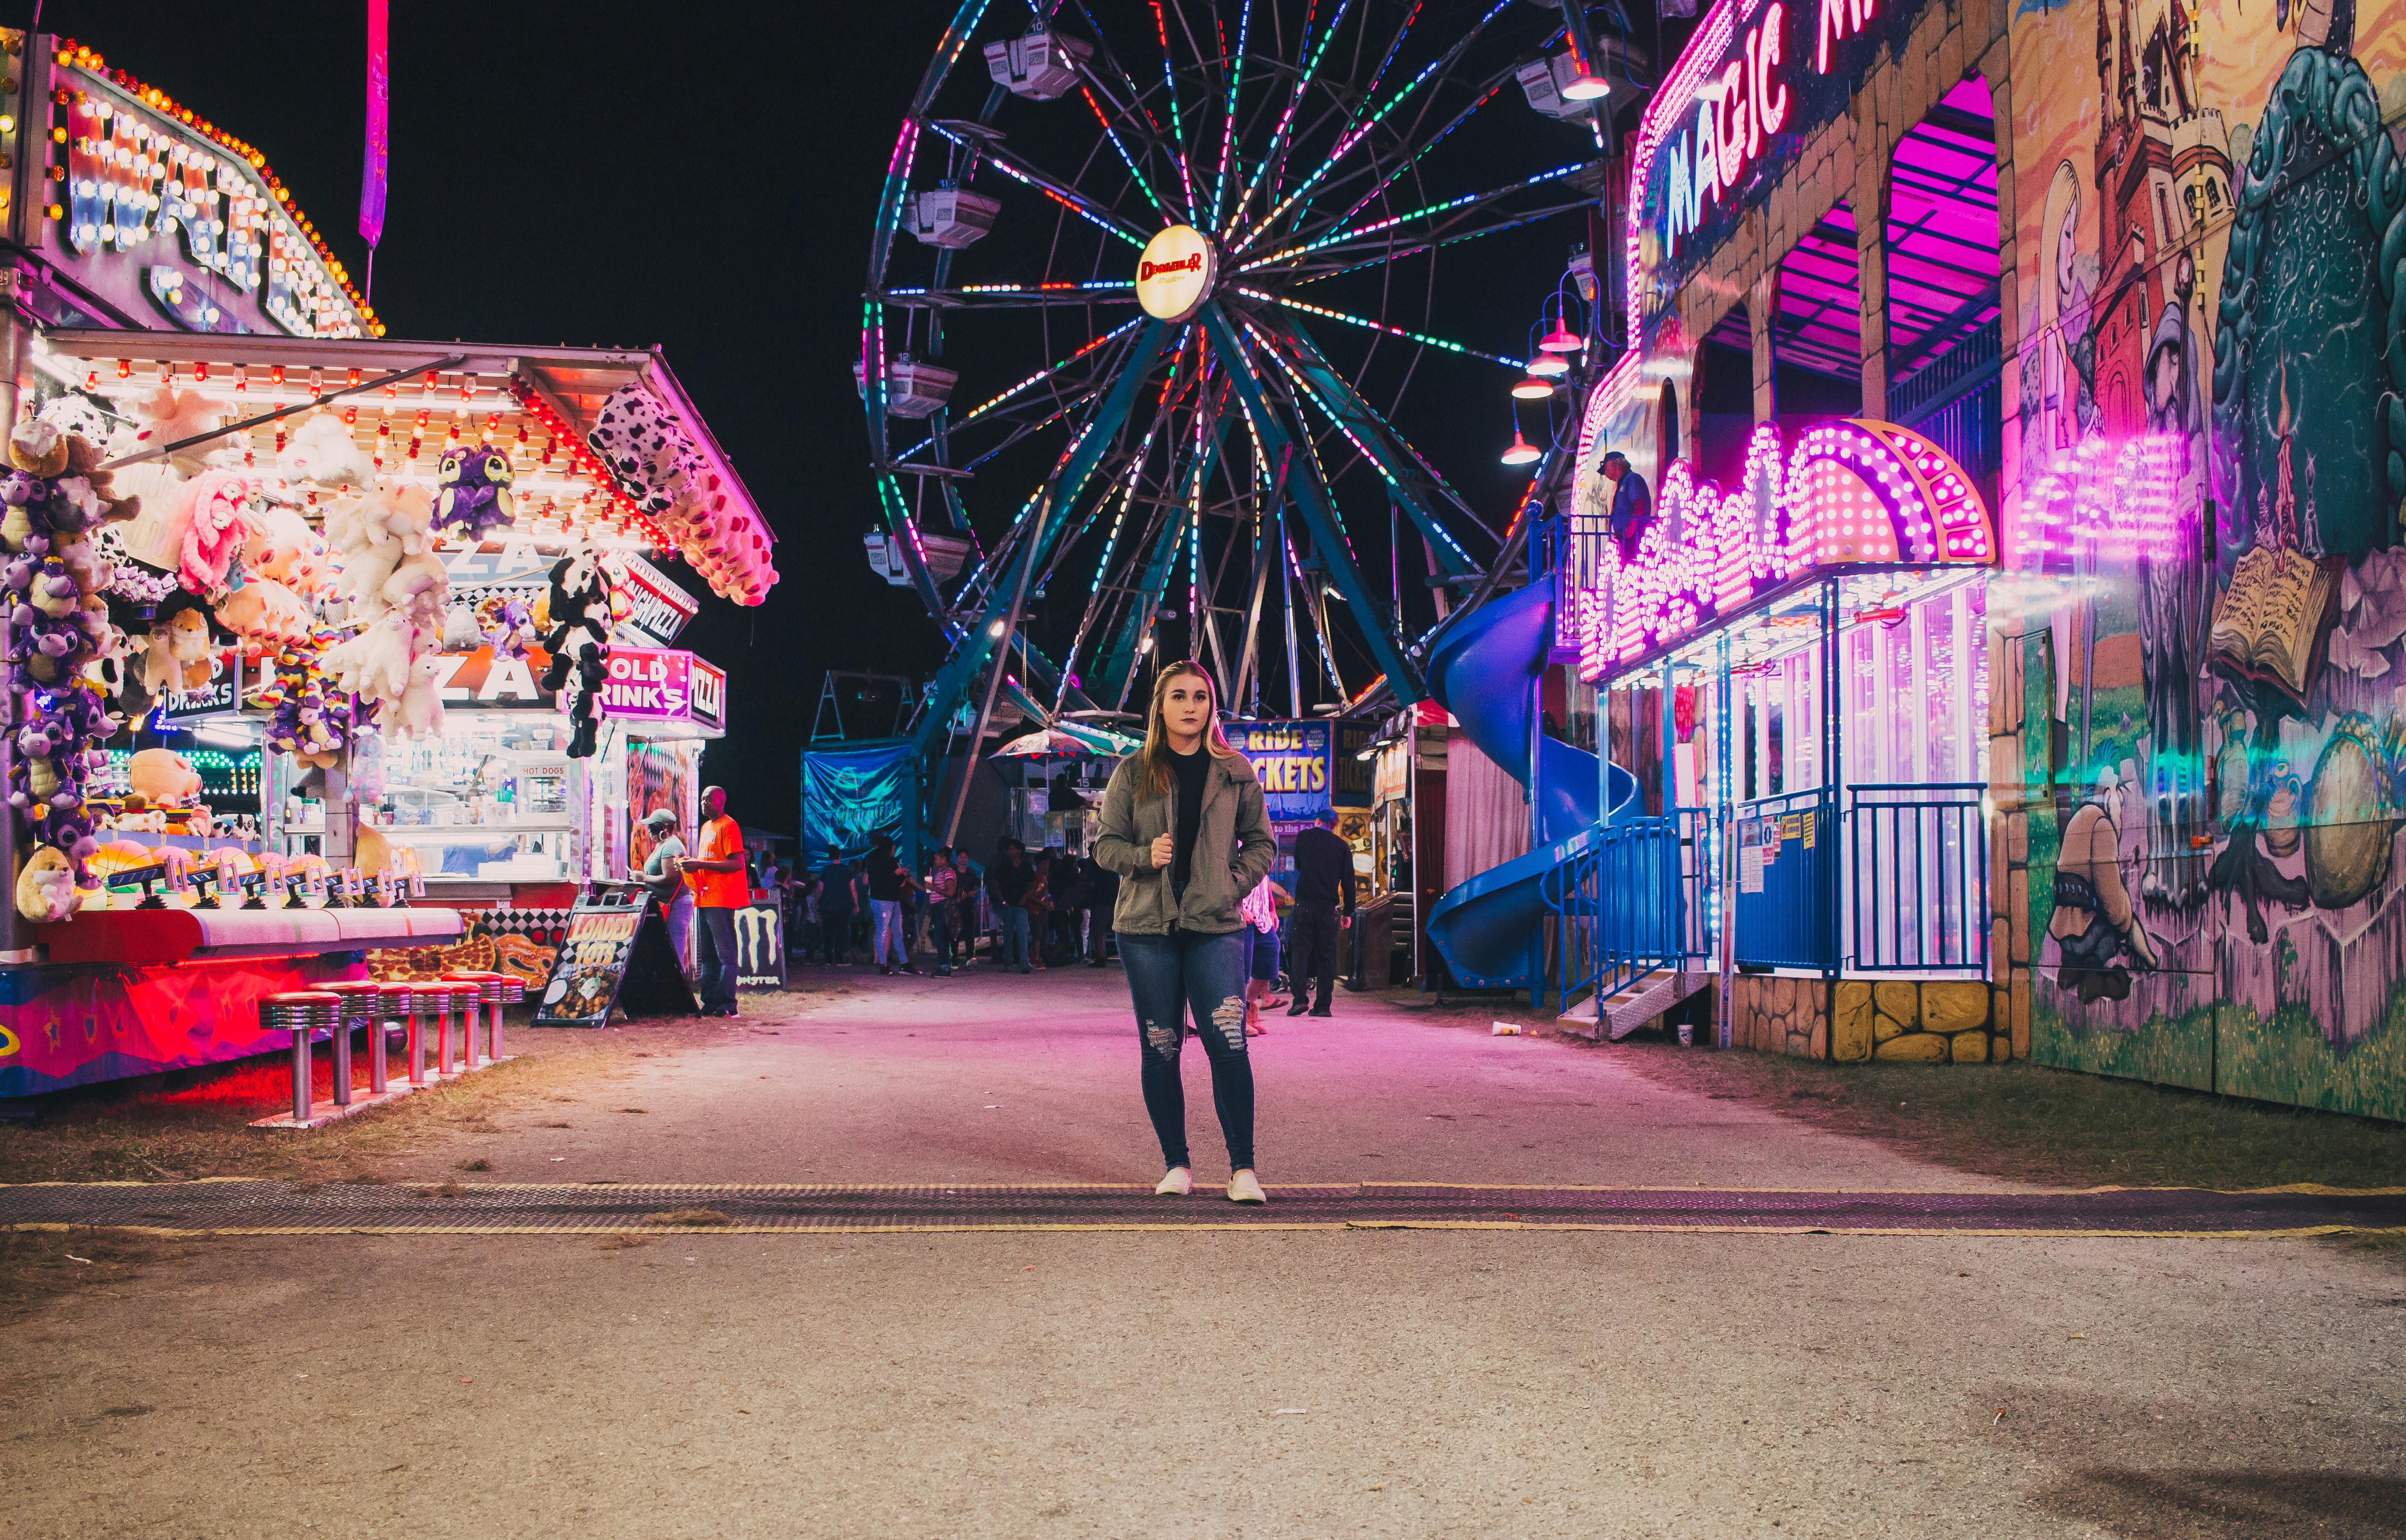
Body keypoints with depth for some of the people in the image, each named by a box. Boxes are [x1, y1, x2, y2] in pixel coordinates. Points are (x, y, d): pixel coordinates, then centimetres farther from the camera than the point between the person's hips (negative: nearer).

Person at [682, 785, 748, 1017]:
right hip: (705, 898, 10)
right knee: (708, 955, 10)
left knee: (725, 953, -8)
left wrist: (701, 865, -19)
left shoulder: (728, 826, -8)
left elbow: (737, 863, -17)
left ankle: (727, 1004, -8)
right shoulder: (706, 827, 21)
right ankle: (710, 1002, 14)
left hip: (721, 899, -10)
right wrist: (693, 864, 7)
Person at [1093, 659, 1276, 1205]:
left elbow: (1261, 843, 13)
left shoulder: (1235, 771, 8)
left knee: (1228, 1044, -11)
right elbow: (1106, 844, 7)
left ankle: (1242, 1169, -3)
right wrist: (1145, 856, -12)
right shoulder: (1133, 772, 6)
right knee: (1160, 1049, 4)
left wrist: (1234, 884, -3)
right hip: (1146, 925, 1)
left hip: (1215, 925, 0)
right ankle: (1176, 1165, 16)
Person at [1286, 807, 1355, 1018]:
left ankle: (1300, 999, -9)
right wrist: (1348, 913, 6)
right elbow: (1349, 881, 2)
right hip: (1328, 908, 1)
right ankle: (1323, 1005, 3)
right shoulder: (1342, 846, 5)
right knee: (1326, 955, 5)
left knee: (1302, 951, 3)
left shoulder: (1304, 837, 4)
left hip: (1304, 904, -1)